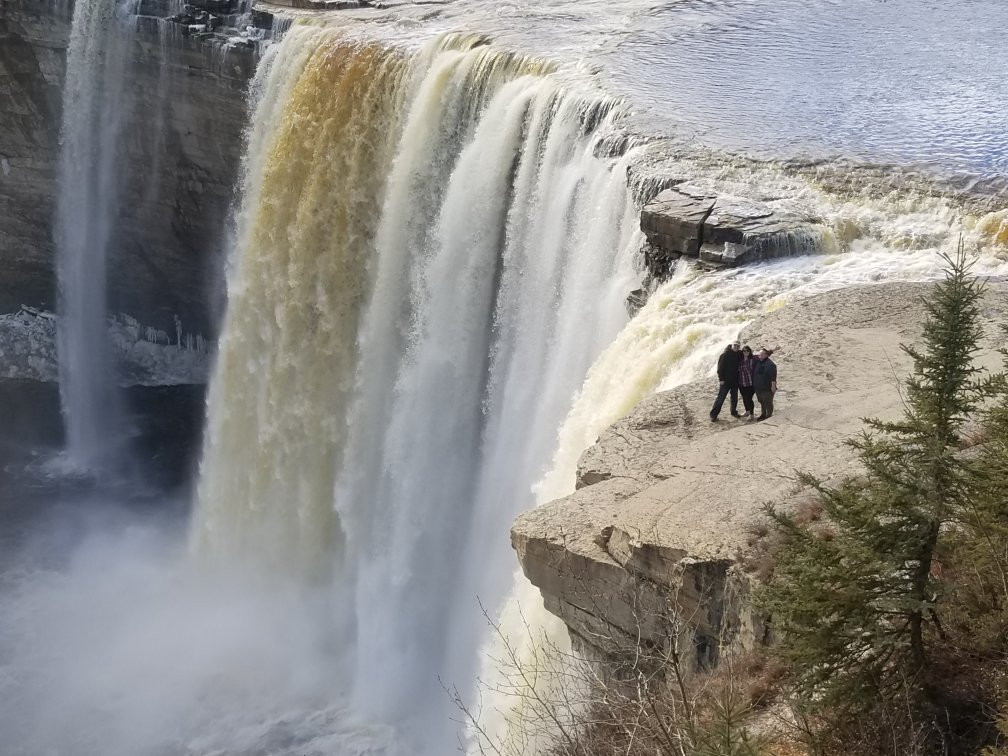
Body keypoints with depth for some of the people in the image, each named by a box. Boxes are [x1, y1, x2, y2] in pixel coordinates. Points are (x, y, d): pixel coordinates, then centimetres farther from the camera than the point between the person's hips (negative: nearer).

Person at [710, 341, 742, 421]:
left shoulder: (739, 354, 3)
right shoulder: (725, 355, -12)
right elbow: (720, 367, -13)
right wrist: (721, 379, -17)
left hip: (735, 381, 5)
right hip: (725, 381, -5)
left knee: (735, 397, 14)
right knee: (720, 398, -4)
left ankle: (734, 412, 31)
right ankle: (713, 415, 0)